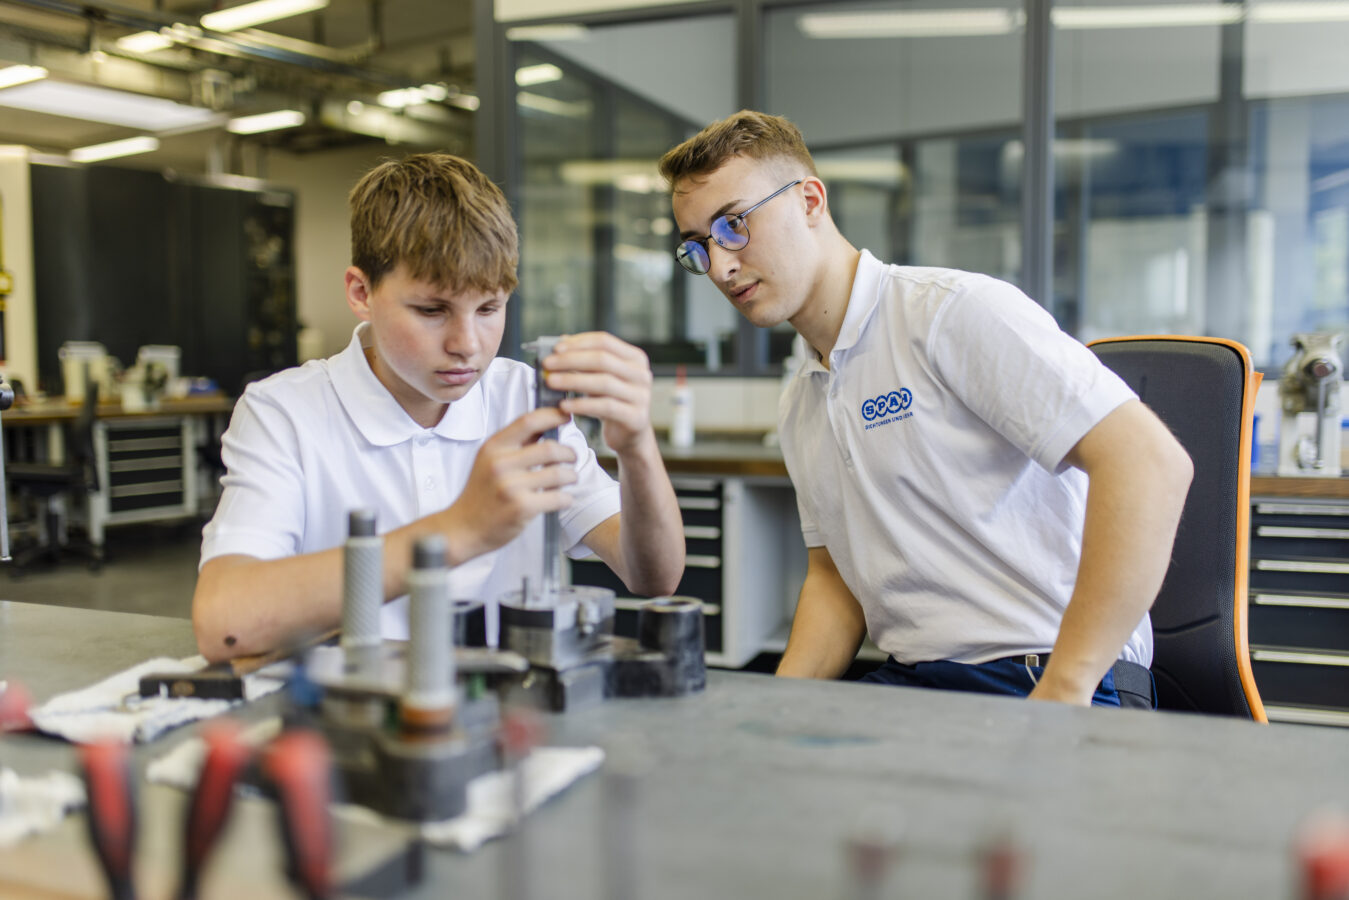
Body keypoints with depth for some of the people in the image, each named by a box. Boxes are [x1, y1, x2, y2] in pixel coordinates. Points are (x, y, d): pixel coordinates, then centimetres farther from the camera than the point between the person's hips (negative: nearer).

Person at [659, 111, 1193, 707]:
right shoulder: (797, 407, 16)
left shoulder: (955, 311, -11)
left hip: (1040, 679, -6)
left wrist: (1059, 699, -20)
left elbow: (1152, 464, -19)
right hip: (908, 681, 6)